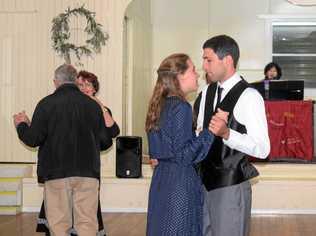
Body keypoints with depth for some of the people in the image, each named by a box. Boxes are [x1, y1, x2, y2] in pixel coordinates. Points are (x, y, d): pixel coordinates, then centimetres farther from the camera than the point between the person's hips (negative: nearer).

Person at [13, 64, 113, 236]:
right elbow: (105, 142, 5)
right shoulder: (93, 105, 3)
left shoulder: (46, 104, -4)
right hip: (87, 172, 2)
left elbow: (33, 140, -6)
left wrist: (21, 125, 14)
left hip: (56, 173, -1)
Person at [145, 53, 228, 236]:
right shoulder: (181, 107, -16)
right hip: (180, 183, -9)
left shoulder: (161, 104, 10)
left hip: (162, 179, 9)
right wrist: (212, 131, -22)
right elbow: (184, 155, -19)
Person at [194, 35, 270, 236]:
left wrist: (227, 133, -33)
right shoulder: (207, 93, 9)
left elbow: (263, 149, -20)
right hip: (205, 182, 7)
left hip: (231, 186, -7)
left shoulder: (248, 97, -15)